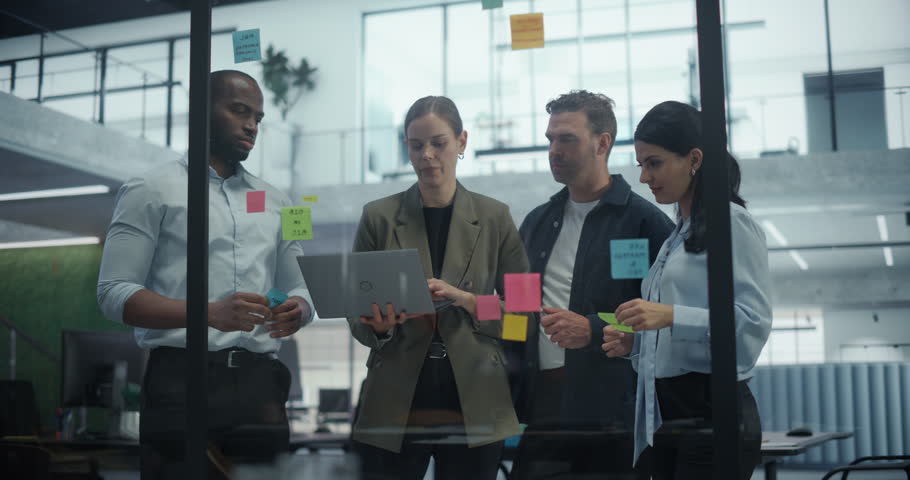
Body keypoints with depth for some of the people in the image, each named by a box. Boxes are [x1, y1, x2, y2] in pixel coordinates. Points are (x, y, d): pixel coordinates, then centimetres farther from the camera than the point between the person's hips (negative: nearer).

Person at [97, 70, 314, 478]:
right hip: (181, 380, -4)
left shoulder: (276, 202, 18)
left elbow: (297, 290, 20)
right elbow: (114, 293, -6)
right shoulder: (151, 191, 3)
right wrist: (209, 313, -21)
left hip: (259, 383, 4)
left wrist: (296, 312, -6)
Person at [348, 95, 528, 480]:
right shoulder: (379, 217, 4)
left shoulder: (495, 217, 4)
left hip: (475, 408, 0)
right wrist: (379, 326, -17)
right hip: (394, 408, 0)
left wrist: (465, 300, -14)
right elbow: (357, 317, 5)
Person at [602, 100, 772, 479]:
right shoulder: (675, 233, 17)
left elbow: (755, 319, -17)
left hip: (711, 412, -8)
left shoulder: (732, 222, -7)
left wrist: (672, 316, -26)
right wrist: (634, 340, 5)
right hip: (667, 415, 8)